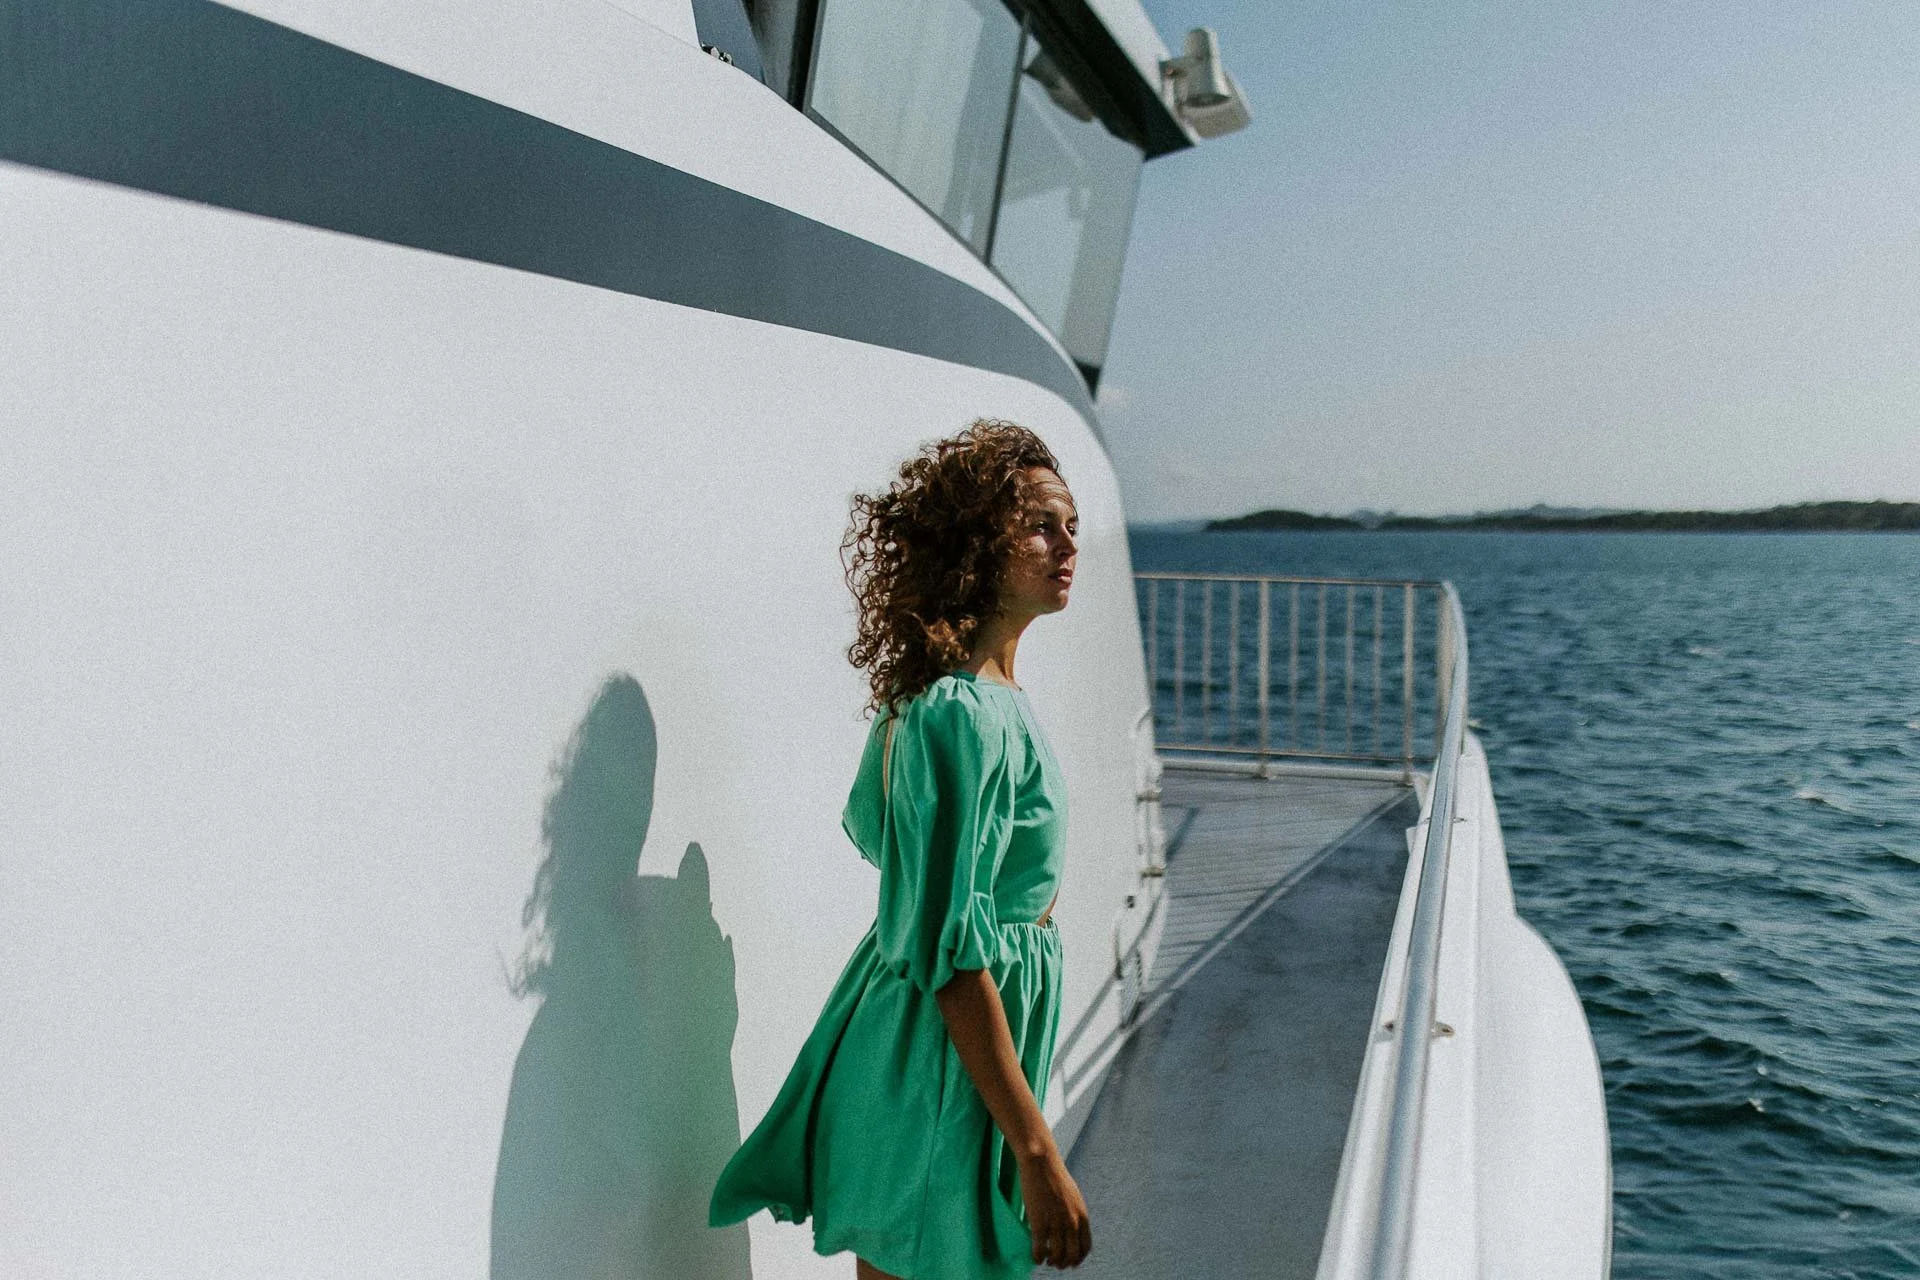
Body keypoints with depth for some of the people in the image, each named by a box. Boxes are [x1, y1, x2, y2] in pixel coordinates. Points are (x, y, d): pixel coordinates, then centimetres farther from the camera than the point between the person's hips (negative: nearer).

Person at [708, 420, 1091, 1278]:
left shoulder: (923, 688, 5)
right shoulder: (967, 713, -26)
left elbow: (869, 827, 21)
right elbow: (952, 954, -28)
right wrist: (1039, 1154, -25)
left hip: (897, 1020, 10)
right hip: (945, 1051, -10)